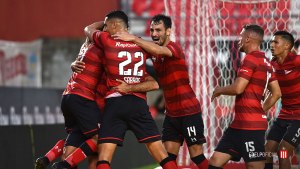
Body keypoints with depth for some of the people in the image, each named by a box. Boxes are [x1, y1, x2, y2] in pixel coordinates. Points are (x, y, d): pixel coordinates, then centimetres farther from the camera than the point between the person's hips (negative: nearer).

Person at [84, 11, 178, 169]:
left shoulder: (107, 40, 3)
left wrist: (104, 21, 40)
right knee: (160, 152, 3)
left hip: (115, 102, -3)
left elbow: (88, 29, 23)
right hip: (139, 103, 3)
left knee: (104, 156, -6)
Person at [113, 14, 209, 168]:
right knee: (168, 156, 3)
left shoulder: (174, 48, -15)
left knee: (197, 156, -3)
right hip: (171, 113, 7)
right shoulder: (152, 50, 7)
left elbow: (158, 50, -34)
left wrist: (133, 38, -35)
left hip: (189, 112, -7)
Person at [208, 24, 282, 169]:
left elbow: (238, 88, -20)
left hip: (250, 126, -10)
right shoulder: (265, 62, 16)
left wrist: (219, 90, -1)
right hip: (239, 124, 10)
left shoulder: (250, 59, -12)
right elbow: (276, 93, 21)